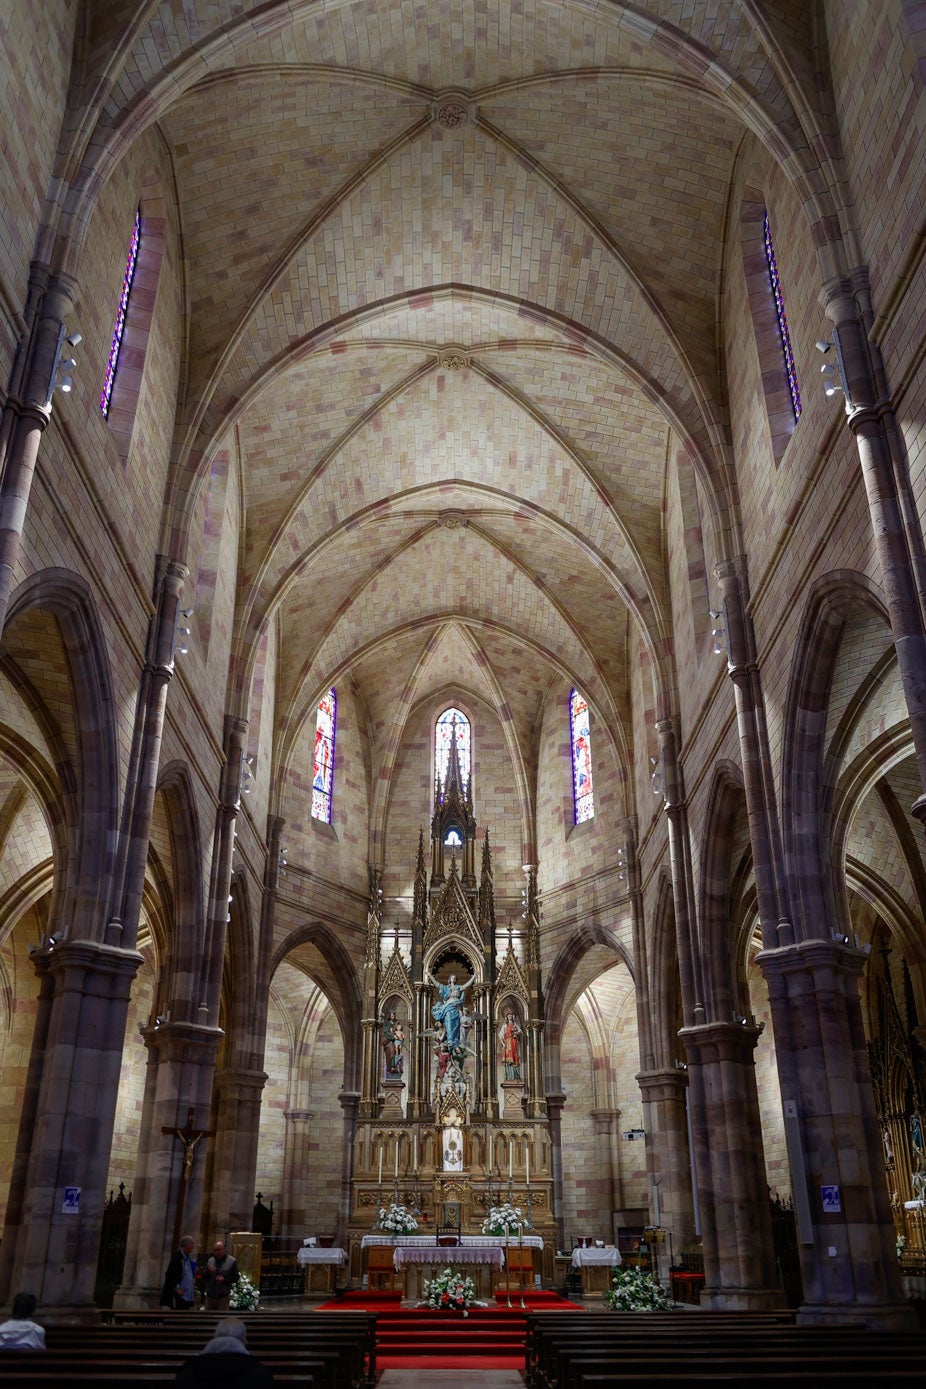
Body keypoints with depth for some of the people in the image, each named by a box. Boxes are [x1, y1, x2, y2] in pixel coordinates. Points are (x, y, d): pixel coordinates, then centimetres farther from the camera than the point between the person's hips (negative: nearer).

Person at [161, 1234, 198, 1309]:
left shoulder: (188, 1258, 12)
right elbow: (169, 1275, -20)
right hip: (178, 1297, -9)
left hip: (187, 1296, 9)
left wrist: (193, 1279, 6)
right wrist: (177, 1289, -18)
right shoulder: (177, 1258, -16)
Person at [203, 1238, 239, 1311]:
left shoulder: (232, 1261, -5)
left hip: (223, 1296, -4)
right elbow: (203, 1276, 11)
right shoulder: (210, 1260, 8)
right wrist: (208, 1272, -11)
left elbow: (236, 1277, -4)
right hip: (210, 1295, 4)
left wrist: (225, 1279, -19)